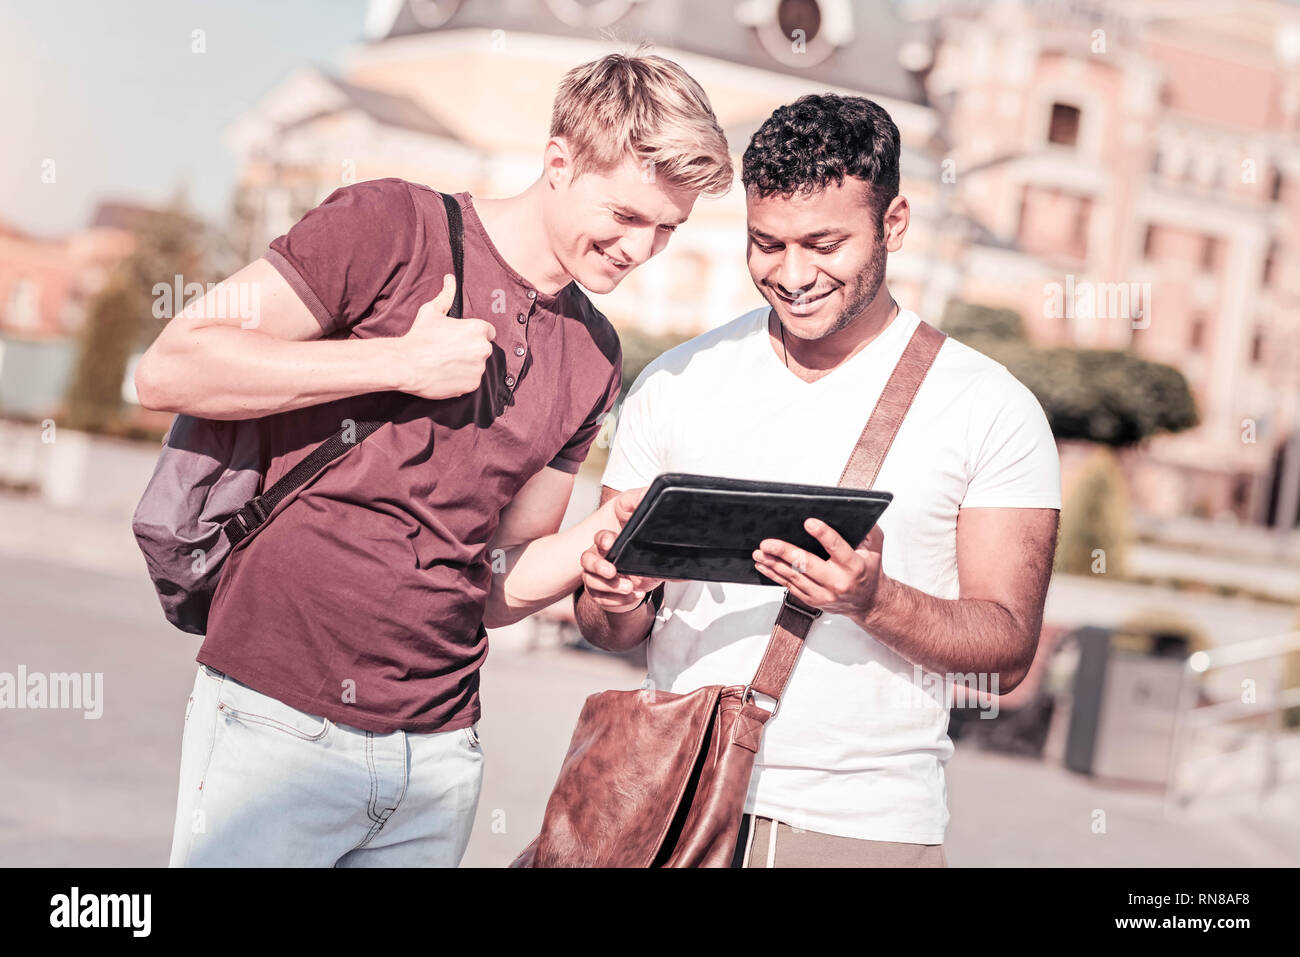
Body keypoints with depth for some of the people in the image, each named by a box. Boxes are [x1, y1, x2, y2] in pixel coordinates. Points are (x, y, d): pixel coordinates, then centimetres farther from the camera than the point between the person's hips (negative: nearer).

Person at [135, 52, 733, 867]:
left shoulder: (594, 357, 12)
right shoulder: (393, 228, -5)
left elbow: (499, 583, 14)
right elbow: (171, 371, -12)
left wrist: (603, 538, -6)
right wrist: (400, 362, -15)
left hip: (438, 750, 5)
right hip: (278, 717, -5)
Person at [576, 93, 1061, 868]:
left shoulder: (993, 409, -2)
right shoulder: (675, 384, 5)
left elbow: (1009, 650, -4)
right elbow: (614, 631, 9)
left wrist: (874, 602, -21)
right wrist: (616, 598, -14)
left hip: (868, 825, -1)